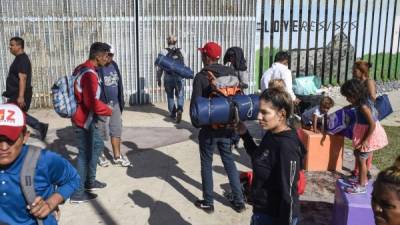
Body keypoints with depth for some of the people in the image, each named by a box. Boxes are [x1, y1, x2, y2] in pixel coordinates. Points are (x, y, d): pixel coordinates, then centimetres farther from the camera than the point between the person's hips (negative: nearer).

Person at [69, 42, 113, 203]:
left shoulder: (82, 68, 9)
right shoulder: (90, 74, -24)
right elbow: (93, 103, -33)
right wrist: (109, 111, -16)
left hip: (86, 118, 10)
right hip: (84, 120, -10)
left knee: (98, 145, 22)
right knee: (85, 154, -1)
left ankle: (90, 181, 33)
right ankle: (78, 193, 9)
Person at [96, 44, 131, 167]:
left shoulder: (114, 65, 9)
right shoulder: (96, 68, -14)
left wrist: (121, 101, 16)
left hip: (115, 104, 7)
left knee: (116, 131, 11)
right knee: (101, 132, 5)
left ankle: (117, 156, 22)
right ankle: (99, 155, 25)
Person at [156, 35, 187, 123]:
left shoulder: (163, 52, -6)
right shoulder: (181, 52, -1)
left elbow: (160, 68, -4)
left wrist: (158, 79, 7)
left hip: (168, 79, 0)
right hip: (179, 78, 1)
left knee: (170, 96, 17)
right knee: (180, 96, 9)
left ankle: (173, 114, 23)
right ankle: (179, 110, -16)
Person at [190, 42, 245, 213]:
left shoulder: (201, 77, -13)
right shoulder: (230, 72, 0)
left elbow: (195, 103, -12)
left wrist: (196, 123, 4)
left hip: (208, 128, -4)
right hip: (227, 127, 5)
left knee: (206, 164, 9)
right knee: (229, 162, 16)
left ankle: (208, 202, 17)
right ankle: (238, 201, 20)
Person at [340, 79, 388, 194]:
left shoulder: (363, 106, -29)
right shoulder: (362, 101, -1)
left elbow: (372, 124, -27)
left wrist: (366, 140, -25)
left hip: (369, 134, -10)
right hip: (364, 131, 10)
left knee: (361, 158, -2)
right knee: (357, 153, 21)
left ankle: (361, 186, 10)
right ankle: (362, 178, 37)